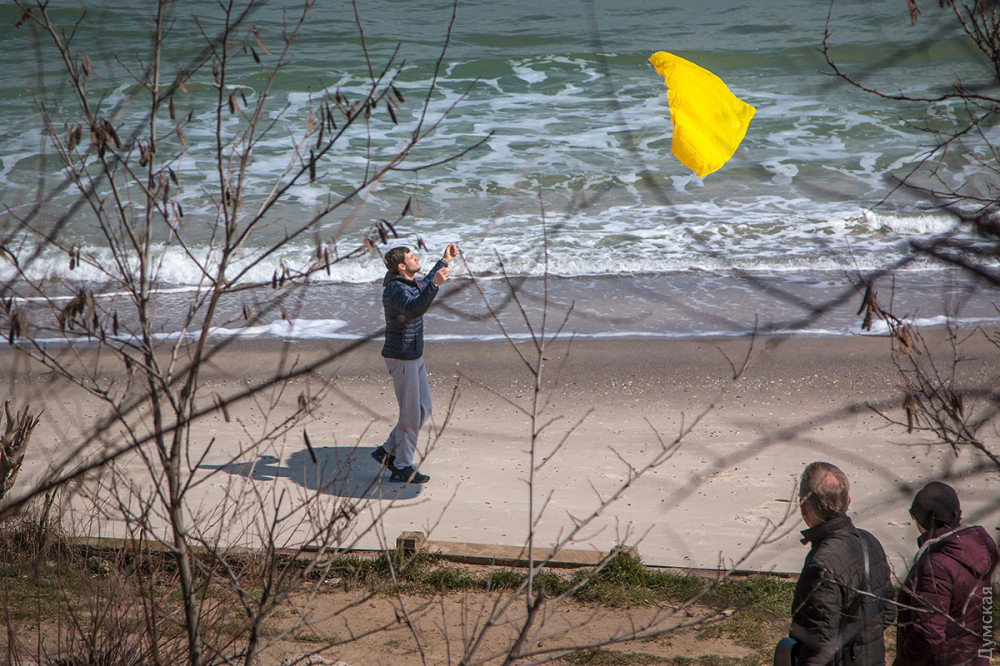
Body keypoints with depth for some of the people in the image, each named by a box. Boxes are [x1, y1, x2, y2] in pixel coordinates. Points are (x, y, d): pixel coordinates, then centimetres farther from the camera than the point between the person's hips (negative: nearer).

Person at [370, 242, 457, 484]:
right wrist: (435, 284, -48)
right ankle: (402, 468, 6)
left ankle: (387, 451, 21)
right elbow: (414, 308, -39)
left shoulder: (410, 283, 11)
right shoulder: (394, 289, -20)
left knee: (423, 409, 14)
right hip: (401, 358, -10)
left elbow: (422, 286, 36)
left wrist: (444, 261, 39)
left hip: (414, 356, 10)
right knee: (411, 415, -4)